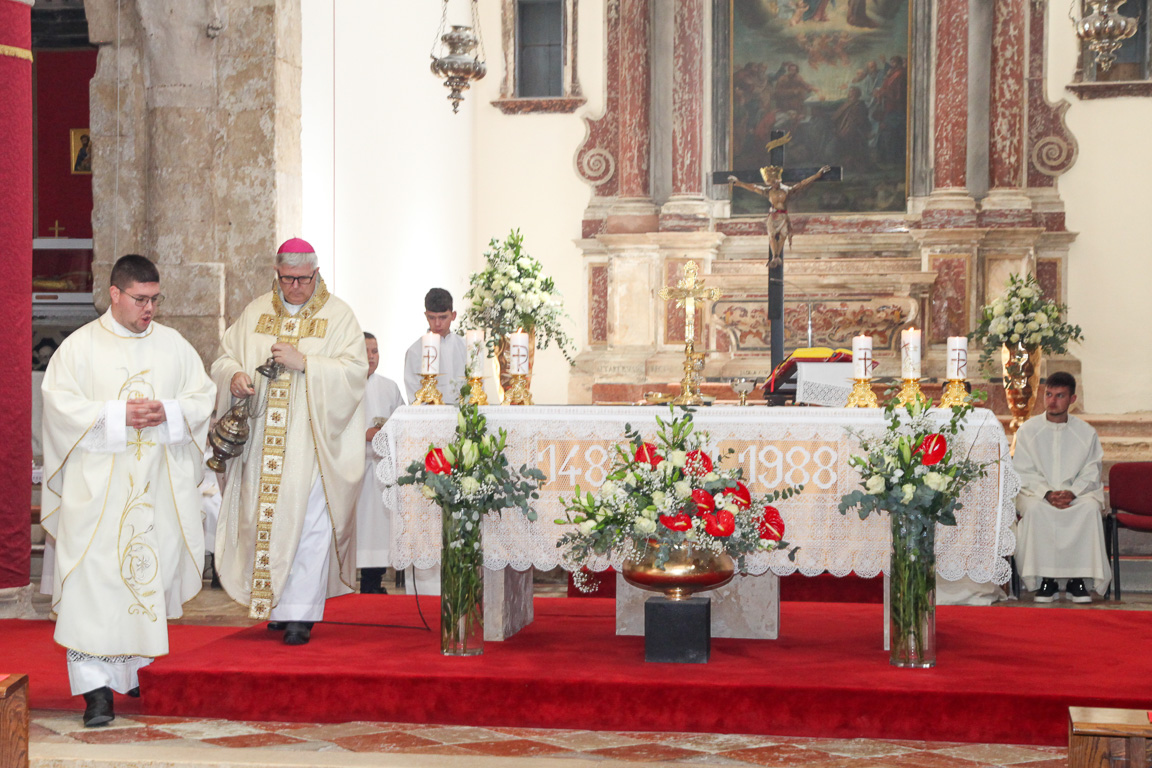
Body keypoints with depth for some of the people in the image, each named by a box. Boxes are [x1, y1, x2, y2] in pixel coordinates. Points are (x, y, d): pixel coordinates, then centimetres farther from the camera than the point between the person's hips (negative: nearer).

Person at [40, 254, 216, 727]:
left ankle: (140, 670, 24)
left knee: (155, 574, 7)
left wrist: (167, 412, -10)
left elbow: (204, 396, 9)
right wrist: (117, 415, -17)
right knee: (95, 579, -10)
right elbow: (60, 403, -7)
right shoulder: (81, 346, 0)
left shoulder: (173, 344, 11)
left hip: (160, 488, 4)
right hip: (98, 488, -3)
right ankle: (96, 687, -12)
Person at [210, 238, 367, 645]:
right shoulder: (255, 313, 14)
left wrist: (305, 362, -18)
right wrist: (234, 376, -9)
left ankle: (300, 614, -5)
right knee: (264, 519, 5)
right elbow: (224, 357, 14)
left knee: (309, 521, -8)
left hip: (312, 440, -4)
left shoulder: (338, 316, 2)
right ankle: (277, 602, 19)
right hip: (262, 440, 4)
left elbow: (355, 370, -8)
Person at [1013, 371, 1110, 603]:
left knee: (1090, 508, -34)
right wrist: (1047, 494, -18)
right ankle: (1046, 579, -30)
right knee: (1035, 509, -36)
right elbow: (1024, 473, 0)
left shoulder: (1086, 433, 9)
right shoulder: (1027, 430, 7)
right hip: (1036, 491, -1)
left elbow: (1091, 472, 2)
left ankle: (1078, 579, -27)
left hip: (1078, 493, 1)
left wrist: (1072, 493, -18)